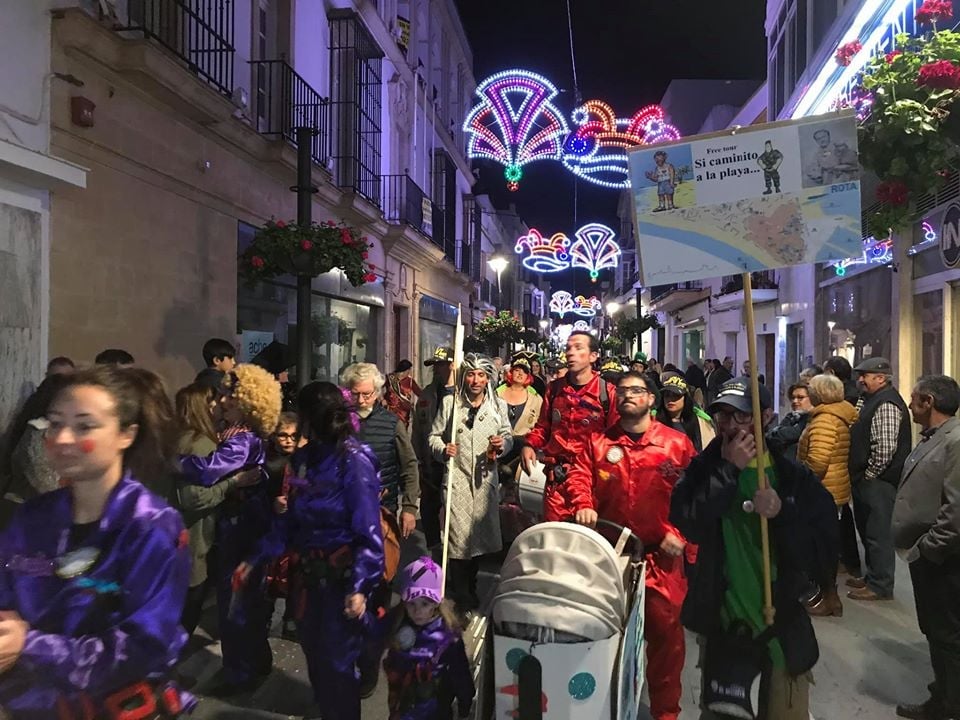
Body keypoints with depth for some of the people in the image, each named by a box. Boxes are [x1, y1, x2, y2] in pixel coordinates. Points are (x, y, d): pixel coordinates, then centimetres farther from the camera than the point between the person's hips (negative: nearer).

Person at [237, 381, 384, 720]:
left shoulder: (354, 460, -18)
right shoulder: (304, 457, 4)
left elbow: (368, 531, -20)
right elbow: (289, 520, 8)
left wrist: (360, 586, -25)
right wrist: (255, 559, 6)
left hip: (342, 574, -6)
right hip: (306, 572, 7)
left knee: (338, 659, 8)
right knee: (313, 650, 21)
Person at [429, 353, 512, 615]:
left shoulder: (498, 405, 5)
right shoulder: (449, 402, -1)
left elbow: (508, 436, 12)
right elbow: (434, 436, 5)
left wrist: (502, 444, -10)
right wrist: (442, 449, -15)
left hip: (486, 478, 3)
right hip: (457, 477, -2)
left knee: (481, 532, 11)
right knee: (459, 535, -3)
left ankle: (470, 587, 32)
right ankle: (460, 596, 13)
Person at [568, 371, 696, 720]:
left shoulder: (677, 443, -1)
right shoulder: (598, 442, 6)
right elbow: (579, 475, 0)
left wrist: (680, 533, -11)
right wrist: (584, 505, -19)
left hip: (662, 553, -2)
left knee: (665, 628, -1)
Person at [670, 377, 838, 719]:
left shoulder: (794, 476, -6)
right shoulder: (705, 469, -4)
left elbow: (823, 551, -10)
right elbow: (689, 526, -21)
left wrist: (783, 514, -25)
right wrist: (729, 471, -22)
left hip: (783, 625, -1)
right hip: (721, 620, 1)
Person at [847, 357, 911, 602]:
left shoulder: (886, 405, -18)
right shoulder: (871, 400, 14)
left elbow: (885, 448, -24)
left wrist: (869, 474, -14)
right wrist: (861, 475, 13)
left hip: (879, 481, -10)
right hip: (867, 481, 10)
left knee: (878, 534, 0)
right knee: (867, 529, 19)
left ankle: (880, 586, 11)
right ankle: (872, 576, 33)